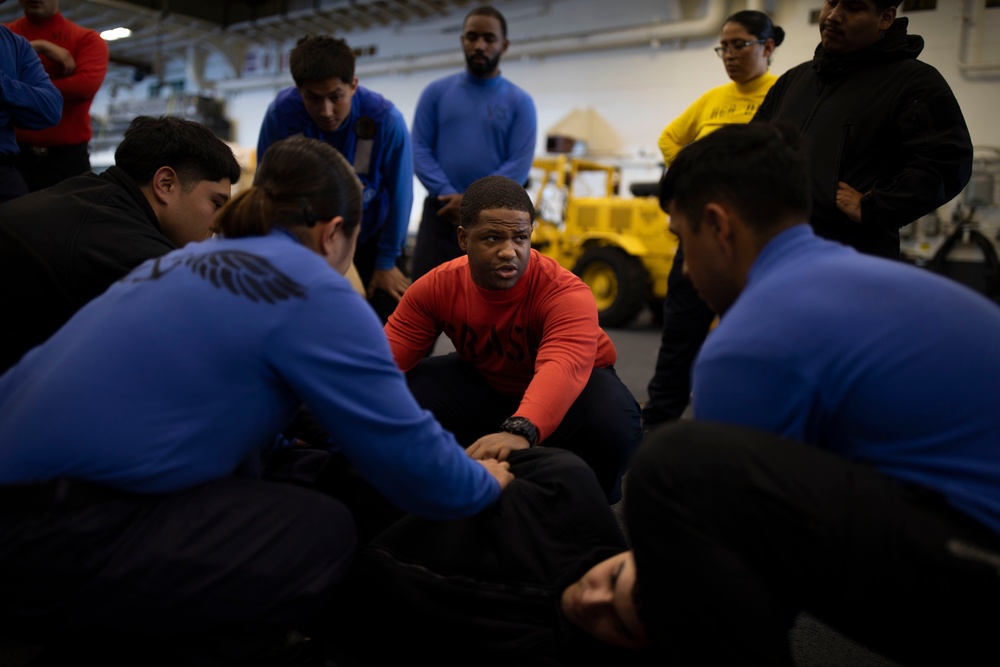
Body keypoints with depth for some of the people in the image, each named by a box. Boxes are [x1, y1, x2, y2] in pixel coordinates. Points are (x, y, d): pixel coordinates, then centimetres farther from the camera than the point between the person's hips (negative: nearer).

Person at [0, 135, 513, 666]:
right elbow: (410, 455, -8)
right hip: (53, 537, -9)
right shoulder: (311, 290, -9)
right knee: (323, 533, -5)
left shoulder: (189, 261, 16)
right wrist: (485, 483, 13)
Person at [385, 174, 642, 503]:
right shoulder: (435, 287, -19)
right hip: (483, 384, 4)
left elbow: (563, 367, -52)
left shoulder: (565, 293, -34)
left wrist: (520, 430, -72)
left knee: (614, 422, -37)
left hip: (574, 387, -3)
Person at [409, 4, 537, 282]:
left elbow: (519, 164, -6)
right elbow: (419, 150, 2)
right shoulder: (436, 92, 9)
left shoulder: (519, 102, 5)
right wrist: (447, 194, -14)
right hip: (440, 214, 1)